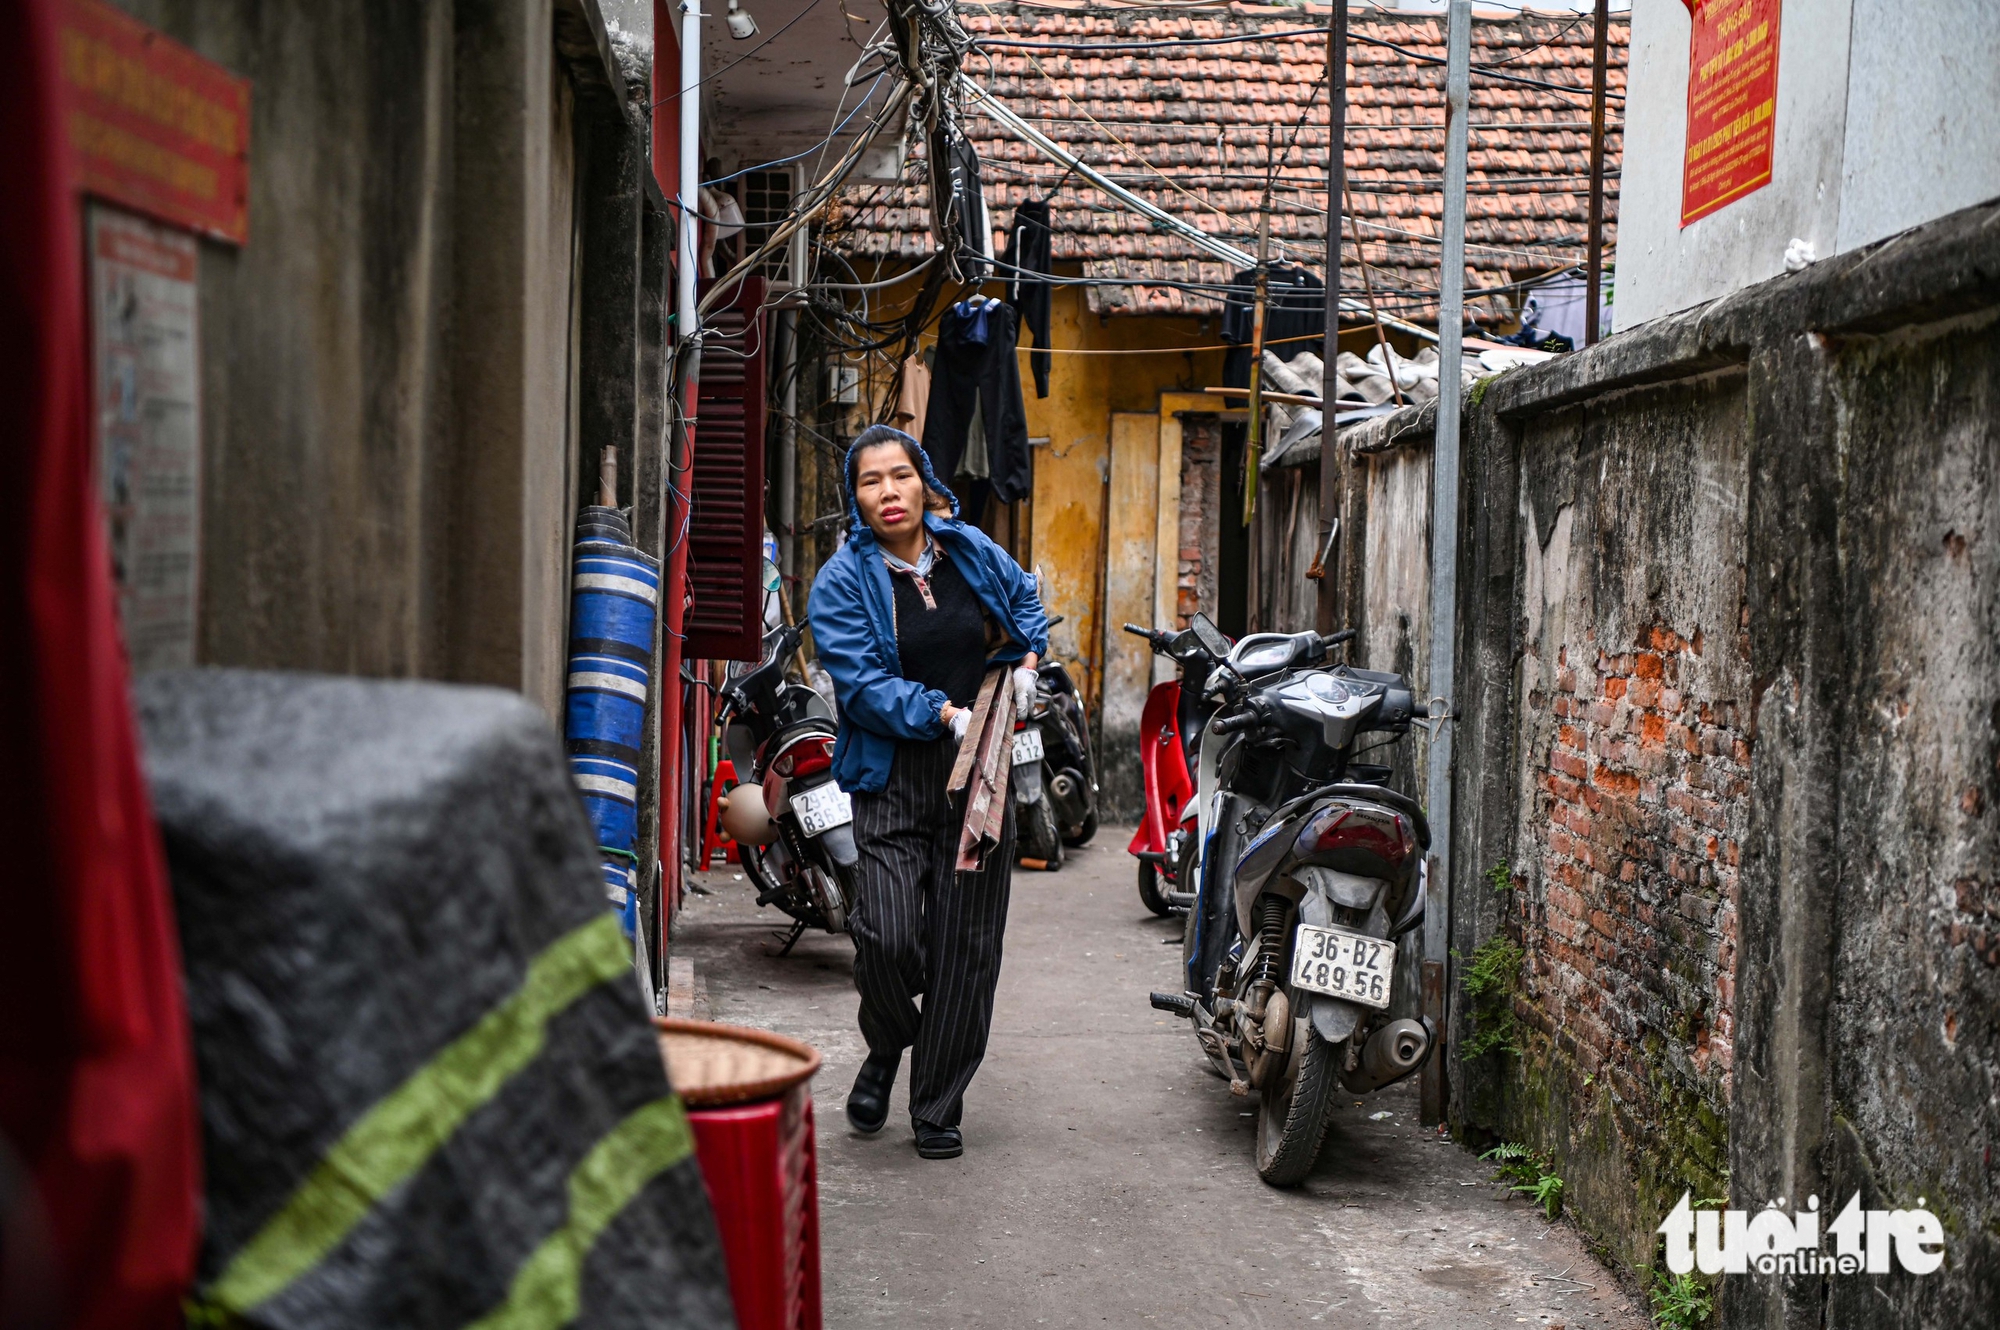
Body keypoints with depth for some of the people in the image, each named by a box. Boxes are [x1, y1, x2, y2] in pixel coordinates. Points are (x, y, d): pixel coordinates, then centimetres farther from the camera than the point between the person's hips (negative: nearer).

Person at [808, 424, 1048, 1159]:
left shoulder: (972, 551, 6)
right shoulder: (842, 581, -5)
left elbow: (1025, 602, 27)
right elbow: (862, 683, -14)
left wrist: (1026, 662, 10)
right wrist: (944, 716, -23)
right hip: (894, 776, -3)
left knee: (966, 945, 3)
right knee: (889, 935, -17)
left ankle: (938, 1109, 16)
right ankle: (885, 1049, 17)